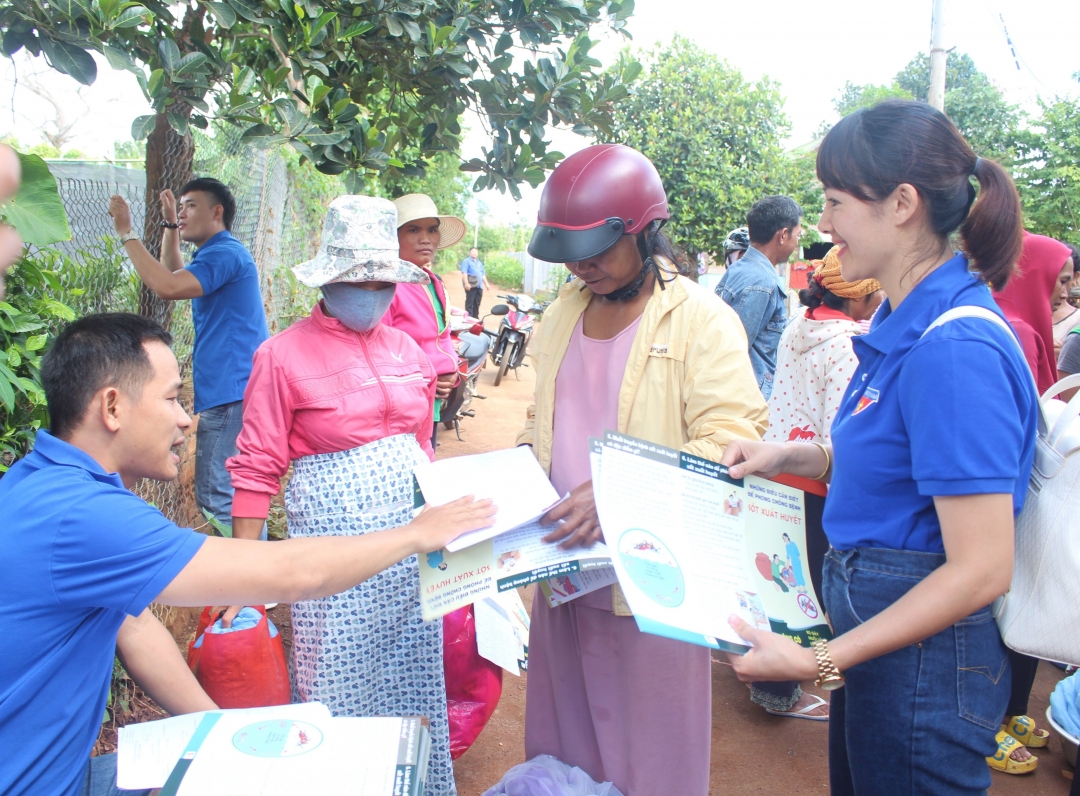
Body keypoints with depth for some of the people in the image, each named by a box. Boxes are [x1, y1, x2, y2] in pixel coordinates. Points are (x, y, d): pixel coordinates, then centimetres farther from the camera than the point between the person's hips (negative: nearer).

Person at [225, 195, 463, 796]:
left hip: (413, 532, 5)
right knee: (339, 683, 5)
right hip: (334, 533, -5)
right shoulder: (284, 355, -6)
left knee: (415, 668, 15)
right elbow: (258, 467, -7)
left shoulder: (407, 350, 9)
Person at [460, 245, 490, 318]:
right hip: (471, 285, -7)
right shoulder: (466, 261, 0)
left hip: (479, 286, 7)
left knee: (477, 304, 8)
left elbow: (483, 274, 30)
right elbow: (464, 273, -11)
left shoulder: (479, 263, 25)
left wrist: (486, 283, 22)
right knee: (470, 303, -9)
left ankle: (475, 318, 14)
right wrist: (466, 283, -22)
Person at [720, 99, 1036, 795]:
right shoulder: (908, 320, 3)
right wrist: (790, 457, 2)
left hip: (922, 653, -9)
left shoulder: (956, 348, -26)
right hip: (874, 621, 9)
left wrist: (818, 661, -27)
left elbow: (982, 569, -27)